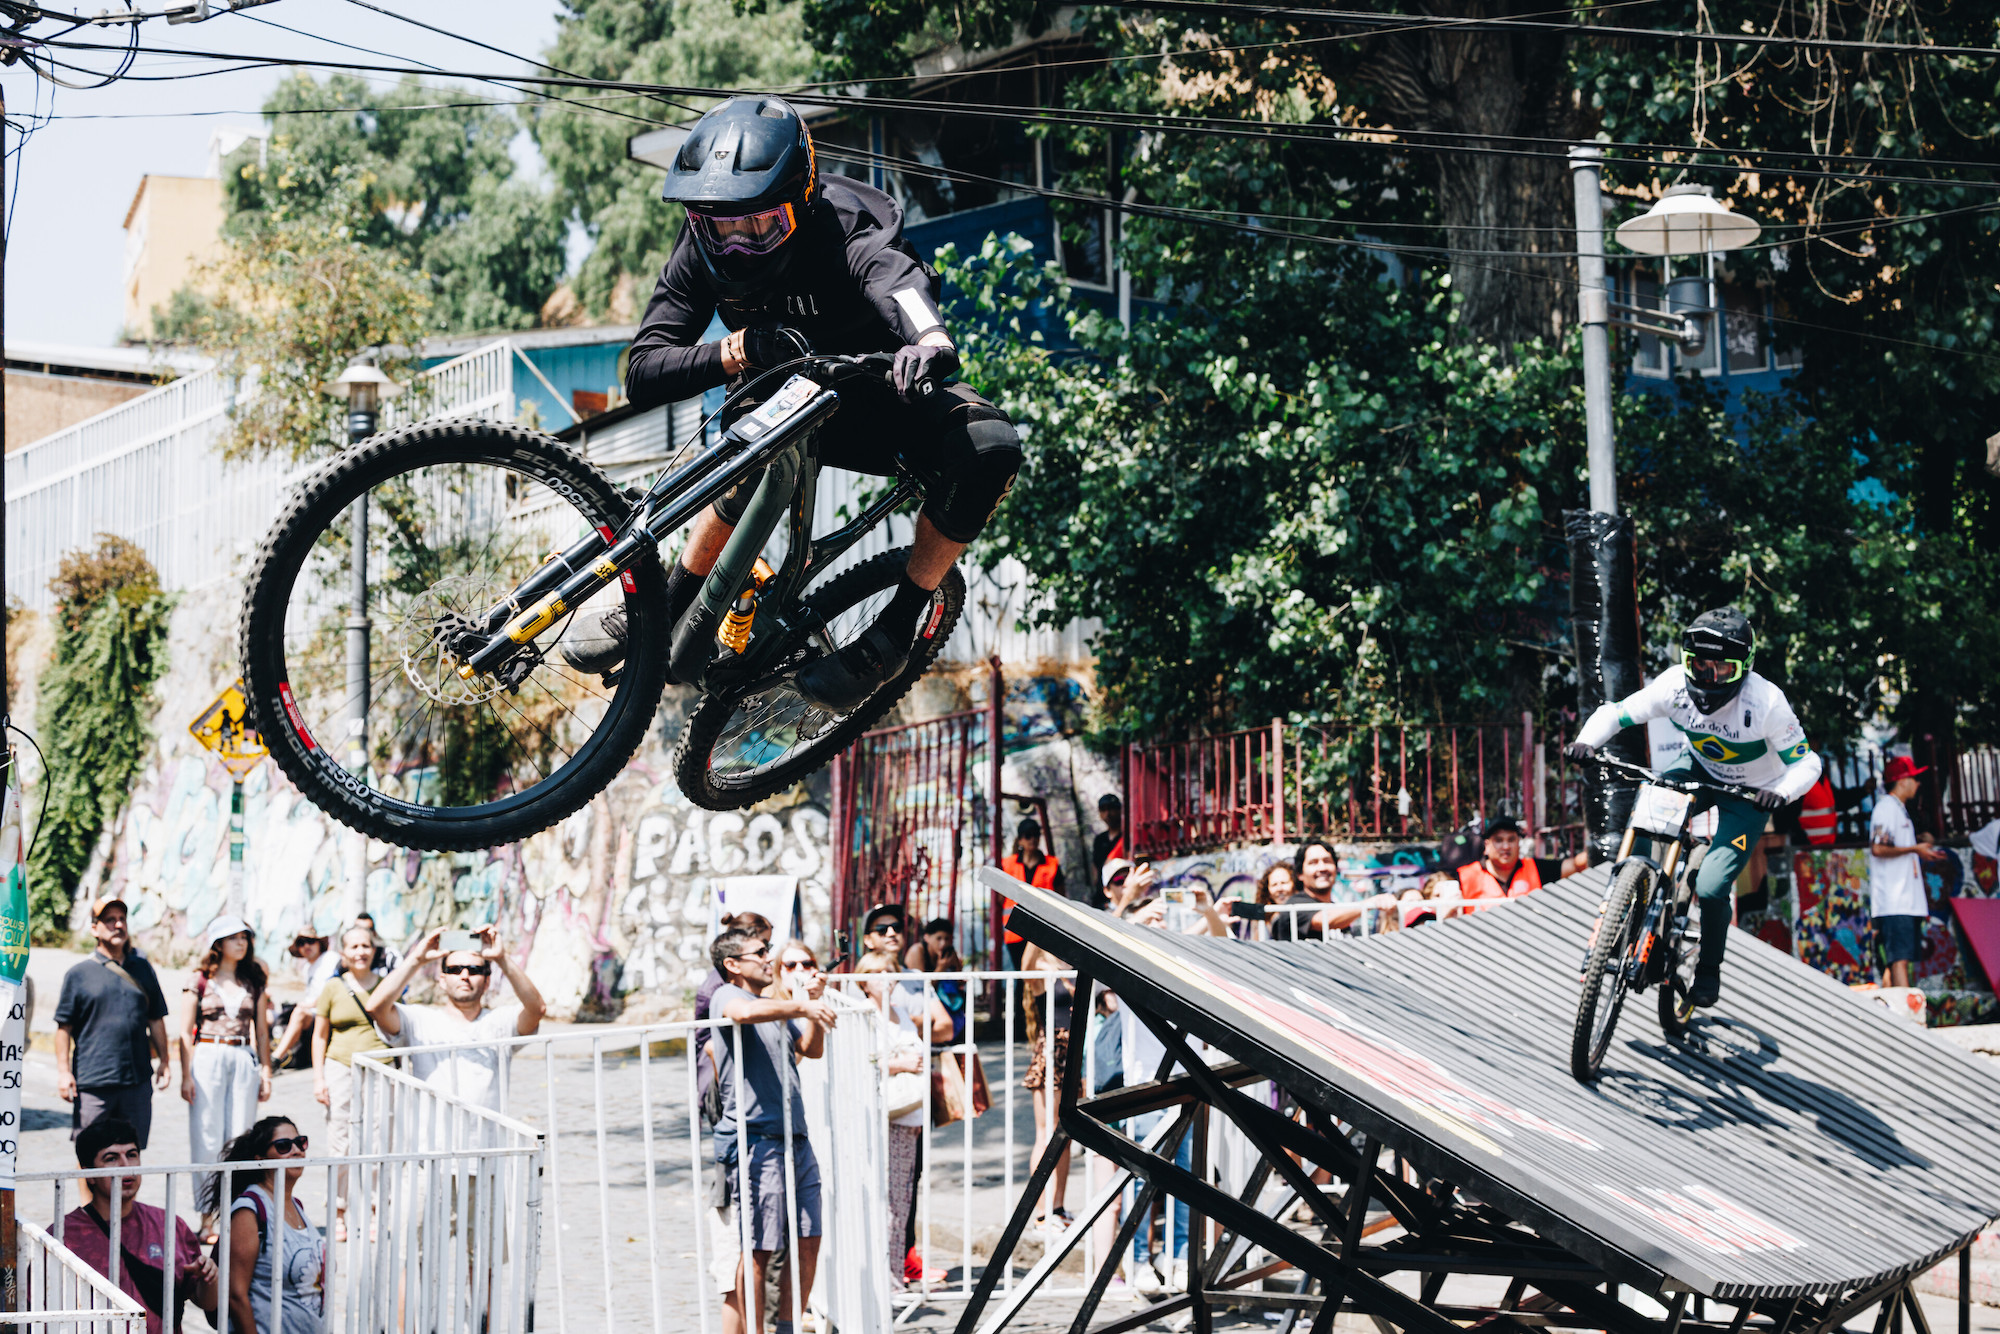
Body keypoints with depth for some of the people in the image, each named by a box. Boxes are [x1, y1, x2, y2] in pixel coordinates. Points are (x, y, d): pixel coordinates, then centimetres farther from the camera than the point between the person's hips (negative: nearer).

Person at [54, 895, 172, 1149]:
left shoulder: (142, 969, 13)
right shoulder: (79, 974, 1)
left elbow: (155, 1020, 18)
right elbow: (64, 1027, 0)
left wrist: (164, 1060, 14)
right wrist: (63, 1071, -6)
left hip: (137, 1081, 3)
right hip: (92, 1084, -3)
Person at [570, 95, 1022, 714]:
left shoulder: (844, 234, -32)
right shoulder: (702, 248, -19)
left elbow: (899, 282, -56)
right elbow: (643, 374, -24)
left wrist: (928, 340, -80)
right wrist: (733, 352, -44)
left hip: (880, 398, -2)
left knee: (991, 447, -32)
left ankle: (896, 630, -20)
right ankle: (665, 612, -15)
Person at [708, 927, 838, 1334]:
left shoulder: (773, 1007, 22)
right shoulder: (727, 996, -5)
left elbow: (811, 1049, 26)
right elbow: (743, 1012, -29)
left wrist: (814, 1001, 13)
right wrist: (802, 1007, -28)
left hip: (794, 1141, 9)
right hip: (754, 1142, -9)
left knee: (808, 1243, 8)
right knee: (757, 1253, -5)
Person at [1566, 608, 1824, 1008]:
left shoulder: (1766, 702, -31)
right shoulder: (1675, 685, -24)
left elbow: (1806, 763, -23)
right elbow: (1614, 713, -15)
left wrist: (1782, 793, -44)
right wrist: (1586, 741, -36)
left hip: (1749, 794, -3)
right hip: (1699, 769, 3)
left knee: (1712, 888, -15)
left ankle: (1709, 971, 13)